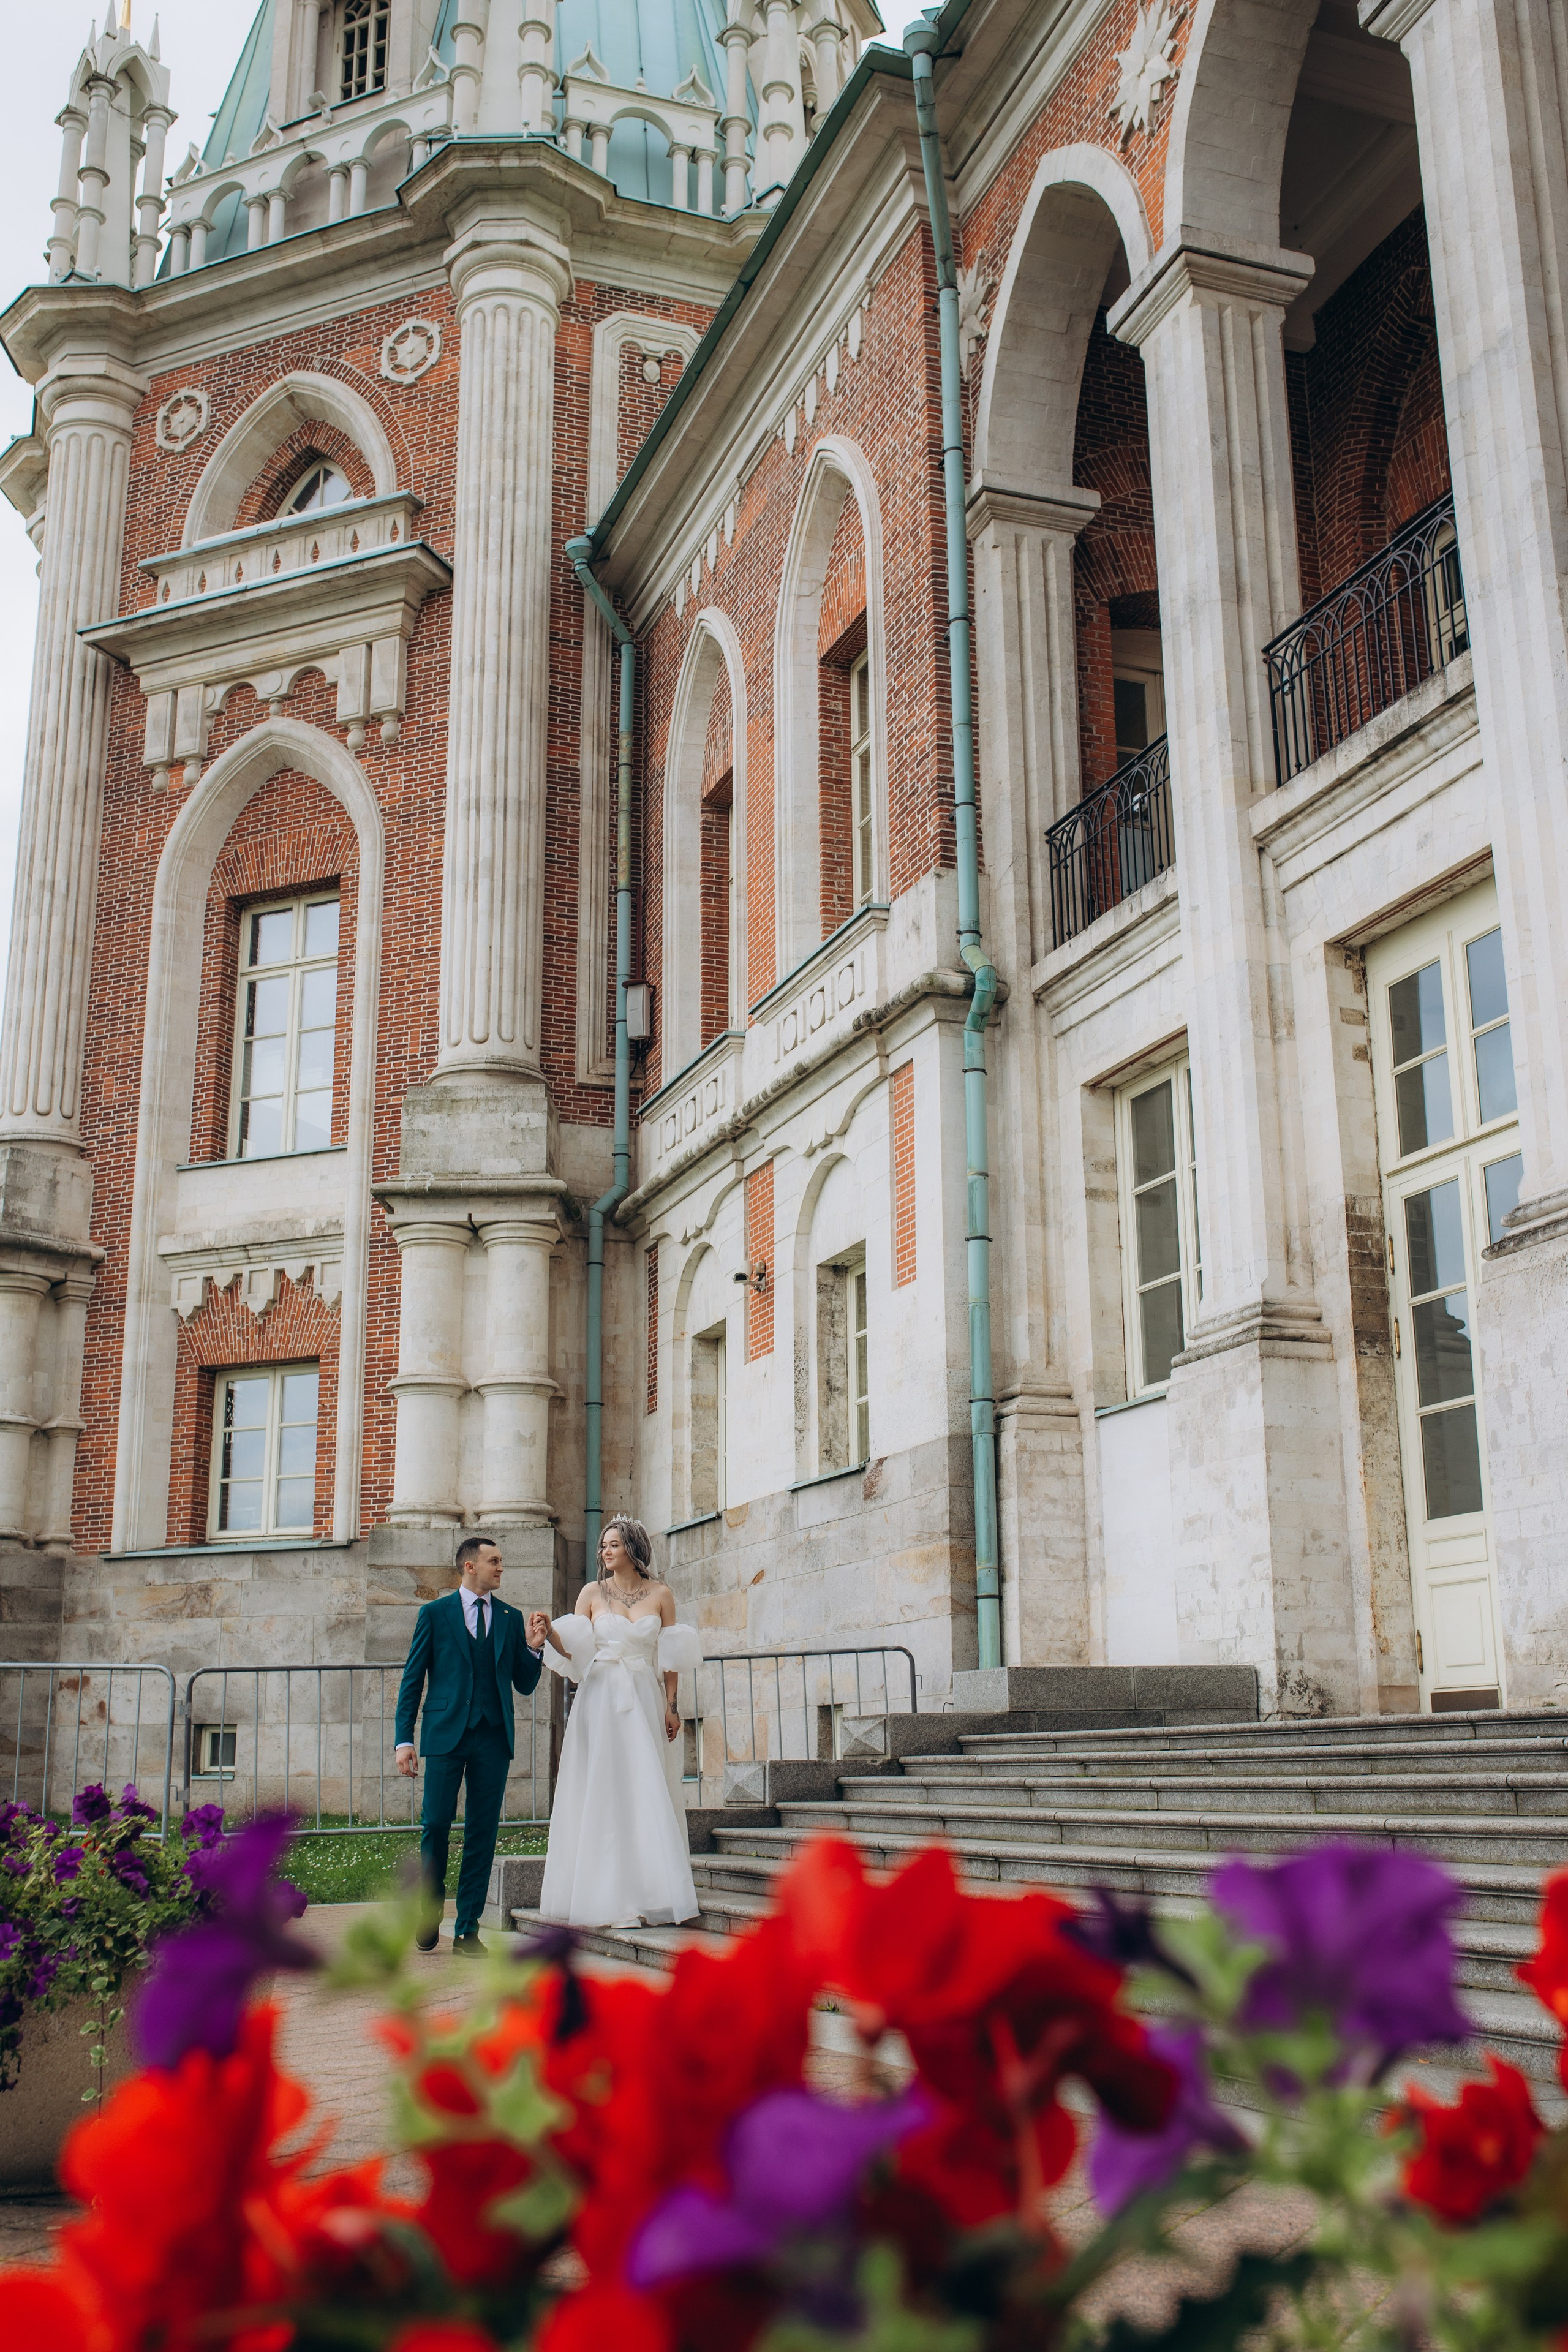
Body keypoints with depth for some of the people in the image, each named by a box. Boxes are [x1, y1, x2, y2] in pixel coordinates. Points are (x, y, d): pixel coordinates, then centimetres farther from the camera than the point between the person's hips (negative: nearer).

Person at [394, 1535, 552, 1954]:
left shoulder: (512, 1618, 12)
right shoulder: (435, 1613, 5)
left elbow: (525, 1685, 13)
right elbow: (412, 1680, 4)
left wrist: (532, 1646, -5)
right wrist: (404, 1739, -3)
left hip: (494, 1737, 2)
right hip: (446, 1734, -2)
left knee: (482, 1834, 3)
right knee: (436, 1824, -3)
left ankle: (467, 1930, 10)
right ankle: (431, 1909, 22)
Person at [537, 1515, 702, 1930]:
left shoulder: (660, 1594, 7)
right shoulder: (593, 1593, 7)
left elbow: (671, 1657, 6)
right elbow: (573, 1650, 0)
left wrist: (672, 1706, 0)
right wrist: (550, 1633, -18)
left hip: (645, 1701, 0)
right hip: (601, 1702, 0)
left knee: (647, 1794, -4)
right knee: (603, 1797, -3)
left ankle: (648, 1894, 0)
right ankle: (610, 1898, 0)